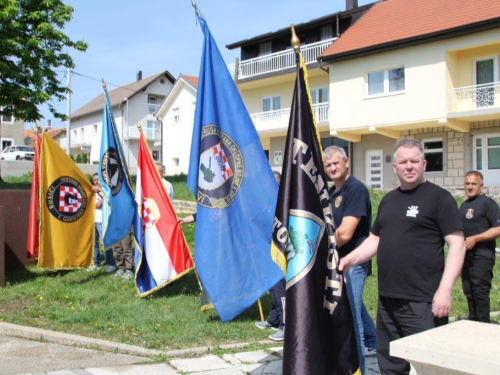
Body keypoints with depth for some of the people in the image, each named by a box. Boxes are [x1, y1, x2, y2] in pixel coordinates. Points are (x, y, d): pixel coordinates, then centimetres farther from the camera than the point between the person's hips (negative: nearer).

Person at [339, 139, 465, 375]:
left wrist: (445, 289, -18)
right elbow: (375, 239, 23)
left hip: (423, 302, -7)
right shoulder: (388, 200, 16)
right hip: (387, 300, 7)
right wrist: (350, 259, 6)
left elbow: (457, 244, -10)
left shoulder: (439, 197, -5)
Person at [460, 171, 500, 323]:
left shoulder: (488, 203, -7)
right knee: (468, 291, 11)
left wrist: (475, 239, -19)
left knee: (480, 292, -7)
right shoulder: (464, 205, 17)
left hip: (482, 256, -7)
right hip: (466, 255, 8)